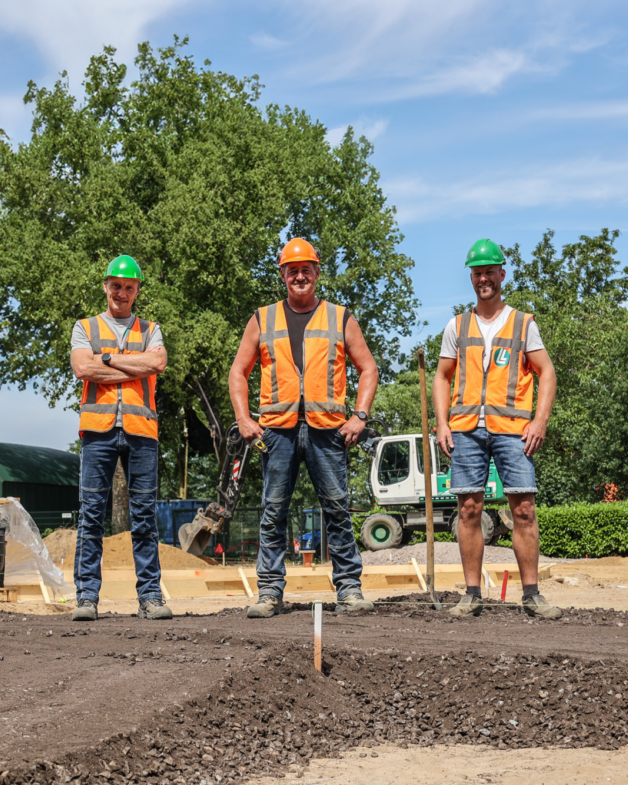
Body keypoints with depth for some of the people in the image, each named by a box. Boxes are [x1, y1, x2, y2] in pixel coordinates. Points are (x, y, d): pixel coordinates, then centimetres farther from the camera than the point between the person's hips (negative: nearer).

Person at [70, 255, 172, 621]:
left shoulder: (150, 330, 18)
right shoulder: (85, 328, 15)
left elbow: (157, 362, -4)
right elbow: (82, 368, -4)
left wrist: (107, 359, -3)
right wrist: (136, 367, -4)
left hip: (140, 428, 1)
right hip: (98, 427, -1)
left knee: (145, 513, 1)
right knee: (92, 512, -3)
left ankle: (150, 597, 4)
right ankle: (87, 597, 0)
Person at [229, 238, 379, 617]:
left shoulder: (340, 318, 12)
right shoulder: (263, 320, 13)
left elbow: (368, 369, 12)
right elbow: (239, 372, 15)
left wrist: (360, 415, 0)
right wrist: (244, 419, 2)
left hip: (327, 429, -1)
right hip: (278, 429, 1)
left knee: (338, 510, 1)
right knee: (274, 512, 2)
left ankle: (349, 587, 9)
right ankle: (270, 591, 7)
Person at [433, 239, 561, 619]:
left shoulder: (523, 323, 11)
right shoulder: (456, 326, 15)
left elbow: (546, 372, 8)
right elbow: (443, 377, 17)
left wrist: (541, 420, -5)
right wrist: (442, 423, 4)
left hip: (512, 428, -1)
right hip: (466, 429, 2)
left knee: (524, 509, -6)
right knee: (470, 510, 0)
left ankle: (532, 593, 1)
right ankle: (473, 594, 6)